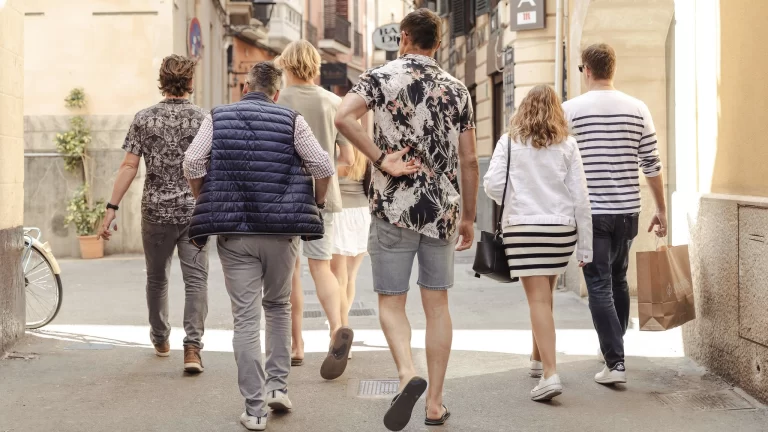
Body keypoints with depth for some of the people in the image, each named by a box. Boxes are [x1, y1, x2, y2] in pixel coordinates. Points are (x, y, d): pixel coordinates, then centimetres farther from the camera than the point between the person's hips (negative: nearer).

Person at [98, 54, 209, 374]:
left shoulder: (144, 119, -1)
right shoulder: (203, 119, -2)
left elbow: (129, 167, -5)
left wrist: (112, 208, -1)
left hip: (156, 212, 2)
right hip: (194, 212, -1)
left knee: (157, 278, 18)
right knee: (196, 279, -3)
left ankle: (161, 340, 33)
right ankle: (192, 346, -16)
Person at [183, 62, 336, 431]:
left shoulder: (218, 117, 6)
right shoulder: (291, 120, 3)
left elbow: (192, 163, -4)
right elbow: (322, 166, -6)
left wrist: (207, 206, 11)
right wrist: (317, 205, 11)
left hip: (234, 233, 0)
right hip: (282, 231, 0)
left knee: (245, 318, 2)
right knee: (278, 307, 21)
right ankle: (277, 385, 16)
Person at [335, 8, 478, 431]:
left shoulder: (381, 76, -2)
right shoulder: (457, 89, 8)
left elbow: (343, 116, -21)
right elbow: (469, 160, 8)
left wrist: (382, 161, -13)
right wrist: (468, 217, 15)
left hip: (394, 207, -3)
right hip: (442, 209, 3)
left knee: (391, 302, 5)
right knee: (437, 304, 9)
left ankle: (407, 374, -20)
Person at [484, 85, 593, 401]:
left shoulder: (509, 142, 1)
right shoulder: (566, 145, 5)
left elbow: (492, 185, -7)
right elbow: (580, 196, 2)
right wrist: (585, 247, 6)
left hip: (522, 227, -3)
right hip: (561, 227, 3)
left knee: (538, 300, -5)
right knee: (544, 296, 20)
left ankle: (550, 374, -15)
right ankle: (538, 359, 35)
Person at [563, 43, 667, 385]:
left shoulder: (570, 110, -6)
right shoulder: (638, 109, 2)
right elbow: (651, 164, 3)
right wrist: (661, 209, 11)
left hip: (591, 212, -4)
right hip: (627, 210, 4)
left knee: (599, 286, 0)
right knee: (618, 279, 20)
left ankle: (616, 362, -7)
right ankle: (612, 347, 35)